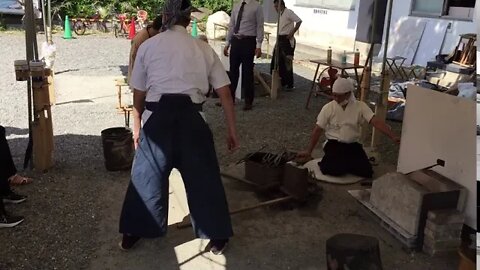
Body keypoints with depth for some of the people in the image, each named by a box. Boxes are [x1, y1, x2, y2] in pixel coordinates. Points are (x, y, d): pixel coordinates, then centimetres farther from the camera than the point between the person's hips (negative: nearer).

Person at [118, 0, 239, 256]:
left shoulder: (148, 46, 9)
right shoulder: (203, 48, 10)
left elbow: (138, 95, 11)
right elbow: (225, 93, 7)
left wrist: (137, 126, 24)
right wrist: (231, 130, 14)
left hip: (158, 116, 0)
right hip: (190, 117, 0)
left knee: (146, 174, 17)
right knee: (203, 176, 14)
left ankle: (132, 233, 32)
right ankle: (217, 236, 26)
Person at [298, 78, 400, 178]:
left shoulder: (360, 106, -4)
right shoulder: (328, 108, -5)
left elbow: (376, 122, -13)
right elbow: (318, 130, 0)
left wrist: (393, 136, -26)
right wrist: (309, 151, -1)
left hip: (353, 145, 2)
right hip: (334, 144, -2)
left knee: (366, 171, -16)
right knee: (336, 170, -27)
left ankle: (345, 163, 13)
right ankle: (328, 162, 9)